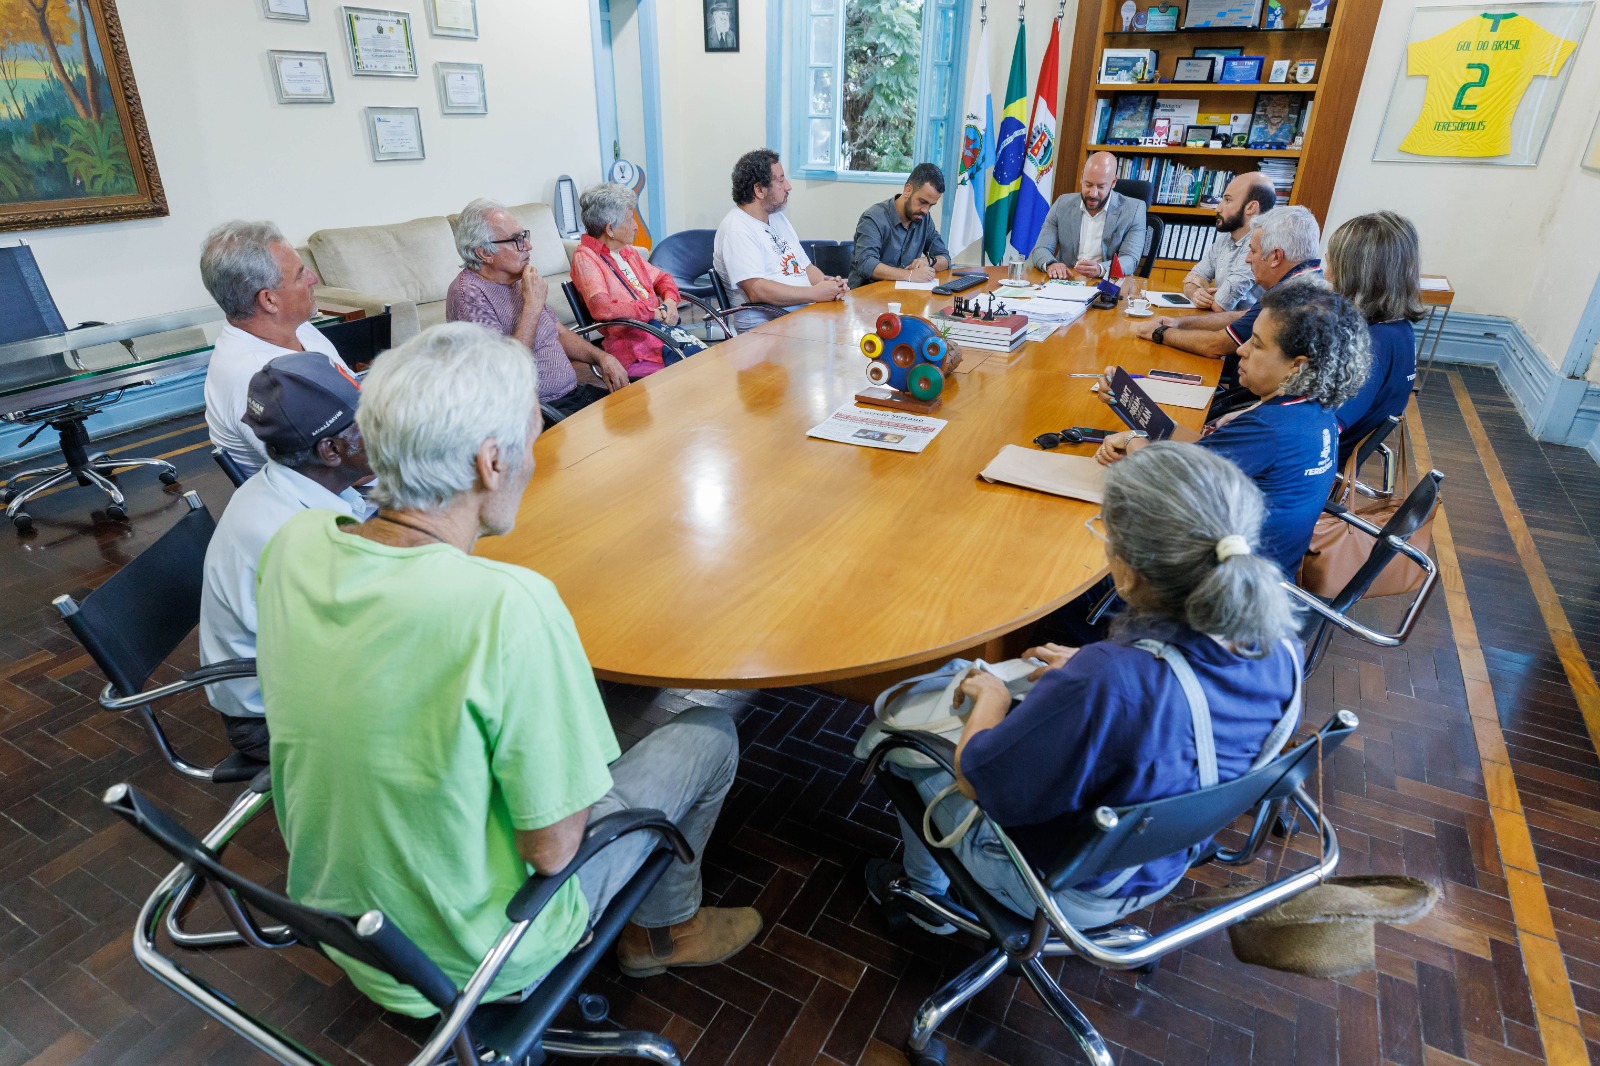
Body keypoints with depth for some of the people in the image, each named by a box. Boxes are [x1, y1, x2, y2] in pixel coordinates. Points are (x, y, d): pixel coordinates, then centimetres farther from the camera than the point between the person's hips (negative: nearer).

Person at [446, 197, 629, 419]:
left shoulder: (518, 280, 14)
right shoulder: (468, 294, -13)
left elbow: (559, 333, 22)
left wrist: (601, 357, 5)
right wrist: (533, 305, -18)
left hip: (574, 391, 8)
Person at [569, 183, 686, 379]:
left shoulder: (627, 251, 20)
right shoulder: (585, 258, -6)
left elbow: (662, 278, 29)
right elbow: (602, 309, -21)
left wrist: (669, 300, 5)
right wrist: (654, 312, -16)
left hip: (664, 330, 8)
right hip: (637, 353, -8)